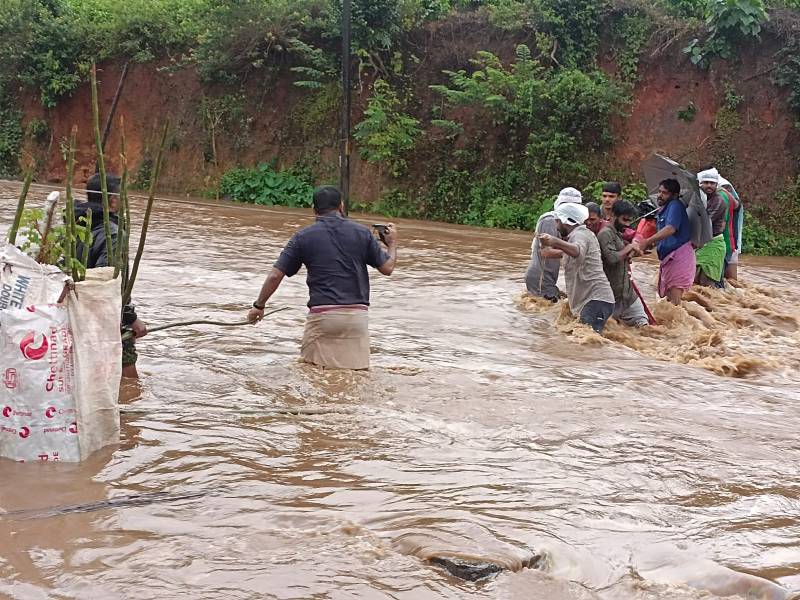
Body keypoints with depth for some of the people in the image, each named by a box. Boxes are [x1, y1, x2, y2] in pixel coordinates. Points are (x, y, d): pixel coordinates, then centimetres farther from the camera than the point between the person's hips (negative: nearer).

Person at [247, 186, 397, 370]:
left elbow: (275, 275, 2)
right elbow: (387, 268, 8)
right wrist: (392, 244, 29)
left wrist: (258, 306, 15)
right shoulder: (362, 232, 5)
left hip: (322, 315, -1)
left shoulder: (303, 237, 3)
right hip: (357, 315, 1)